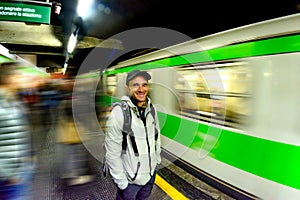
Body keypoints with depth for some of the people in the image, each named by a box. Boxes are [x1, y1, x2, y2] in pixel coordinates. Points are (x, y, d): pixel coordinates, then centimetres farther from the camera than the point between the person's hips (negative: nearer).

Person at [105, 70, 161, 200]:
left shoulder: (151, 108, -4)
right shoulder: (119, 113, -23)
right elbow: (112, 153, -20)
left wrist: (157, 160, 12)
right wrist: (121, 182, -16)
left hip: (151, 173, 6)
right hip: (130, 179, -5)